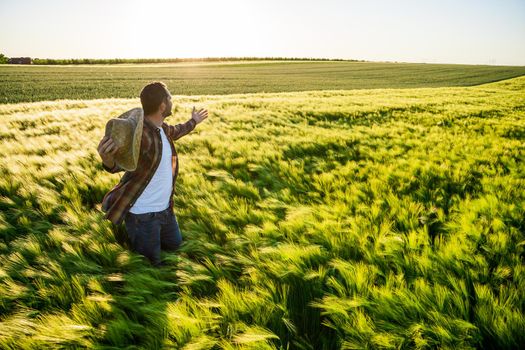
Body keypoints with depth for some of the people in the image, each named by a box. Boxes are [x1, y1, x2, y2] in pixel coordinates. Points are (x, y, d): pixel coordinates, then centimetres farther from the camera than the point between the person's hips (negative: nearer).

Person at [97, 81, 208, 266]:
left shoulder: (162, 127, -1)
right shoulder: (139, 133, -27)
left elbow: (174, 132, 22)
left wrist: (193, 122, 39)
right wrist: (108, 158, -61)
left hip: (165, 209, 8)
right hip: (142, 214, -8)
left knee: (174, 244, 28)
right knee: (150, 264, 8)